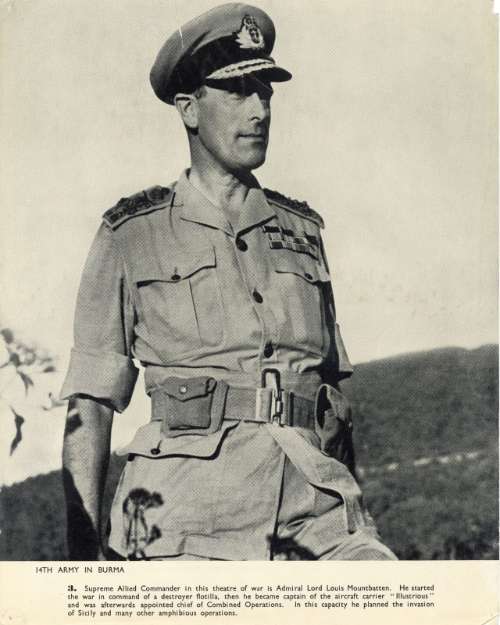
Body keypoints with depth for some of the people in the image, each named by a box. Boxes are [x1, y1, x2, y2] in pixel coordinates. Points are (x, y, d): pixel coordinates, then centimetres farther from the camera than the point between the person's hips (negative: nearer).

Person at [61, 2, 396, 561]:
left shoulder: (302, 230, 18)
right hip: (190, 517, -2)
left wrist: (355, 536, 14)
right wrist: (83, 552, -3)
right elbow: (90, 403, 5)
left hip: (316, 512, 3)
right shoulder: (132, 234, 8)